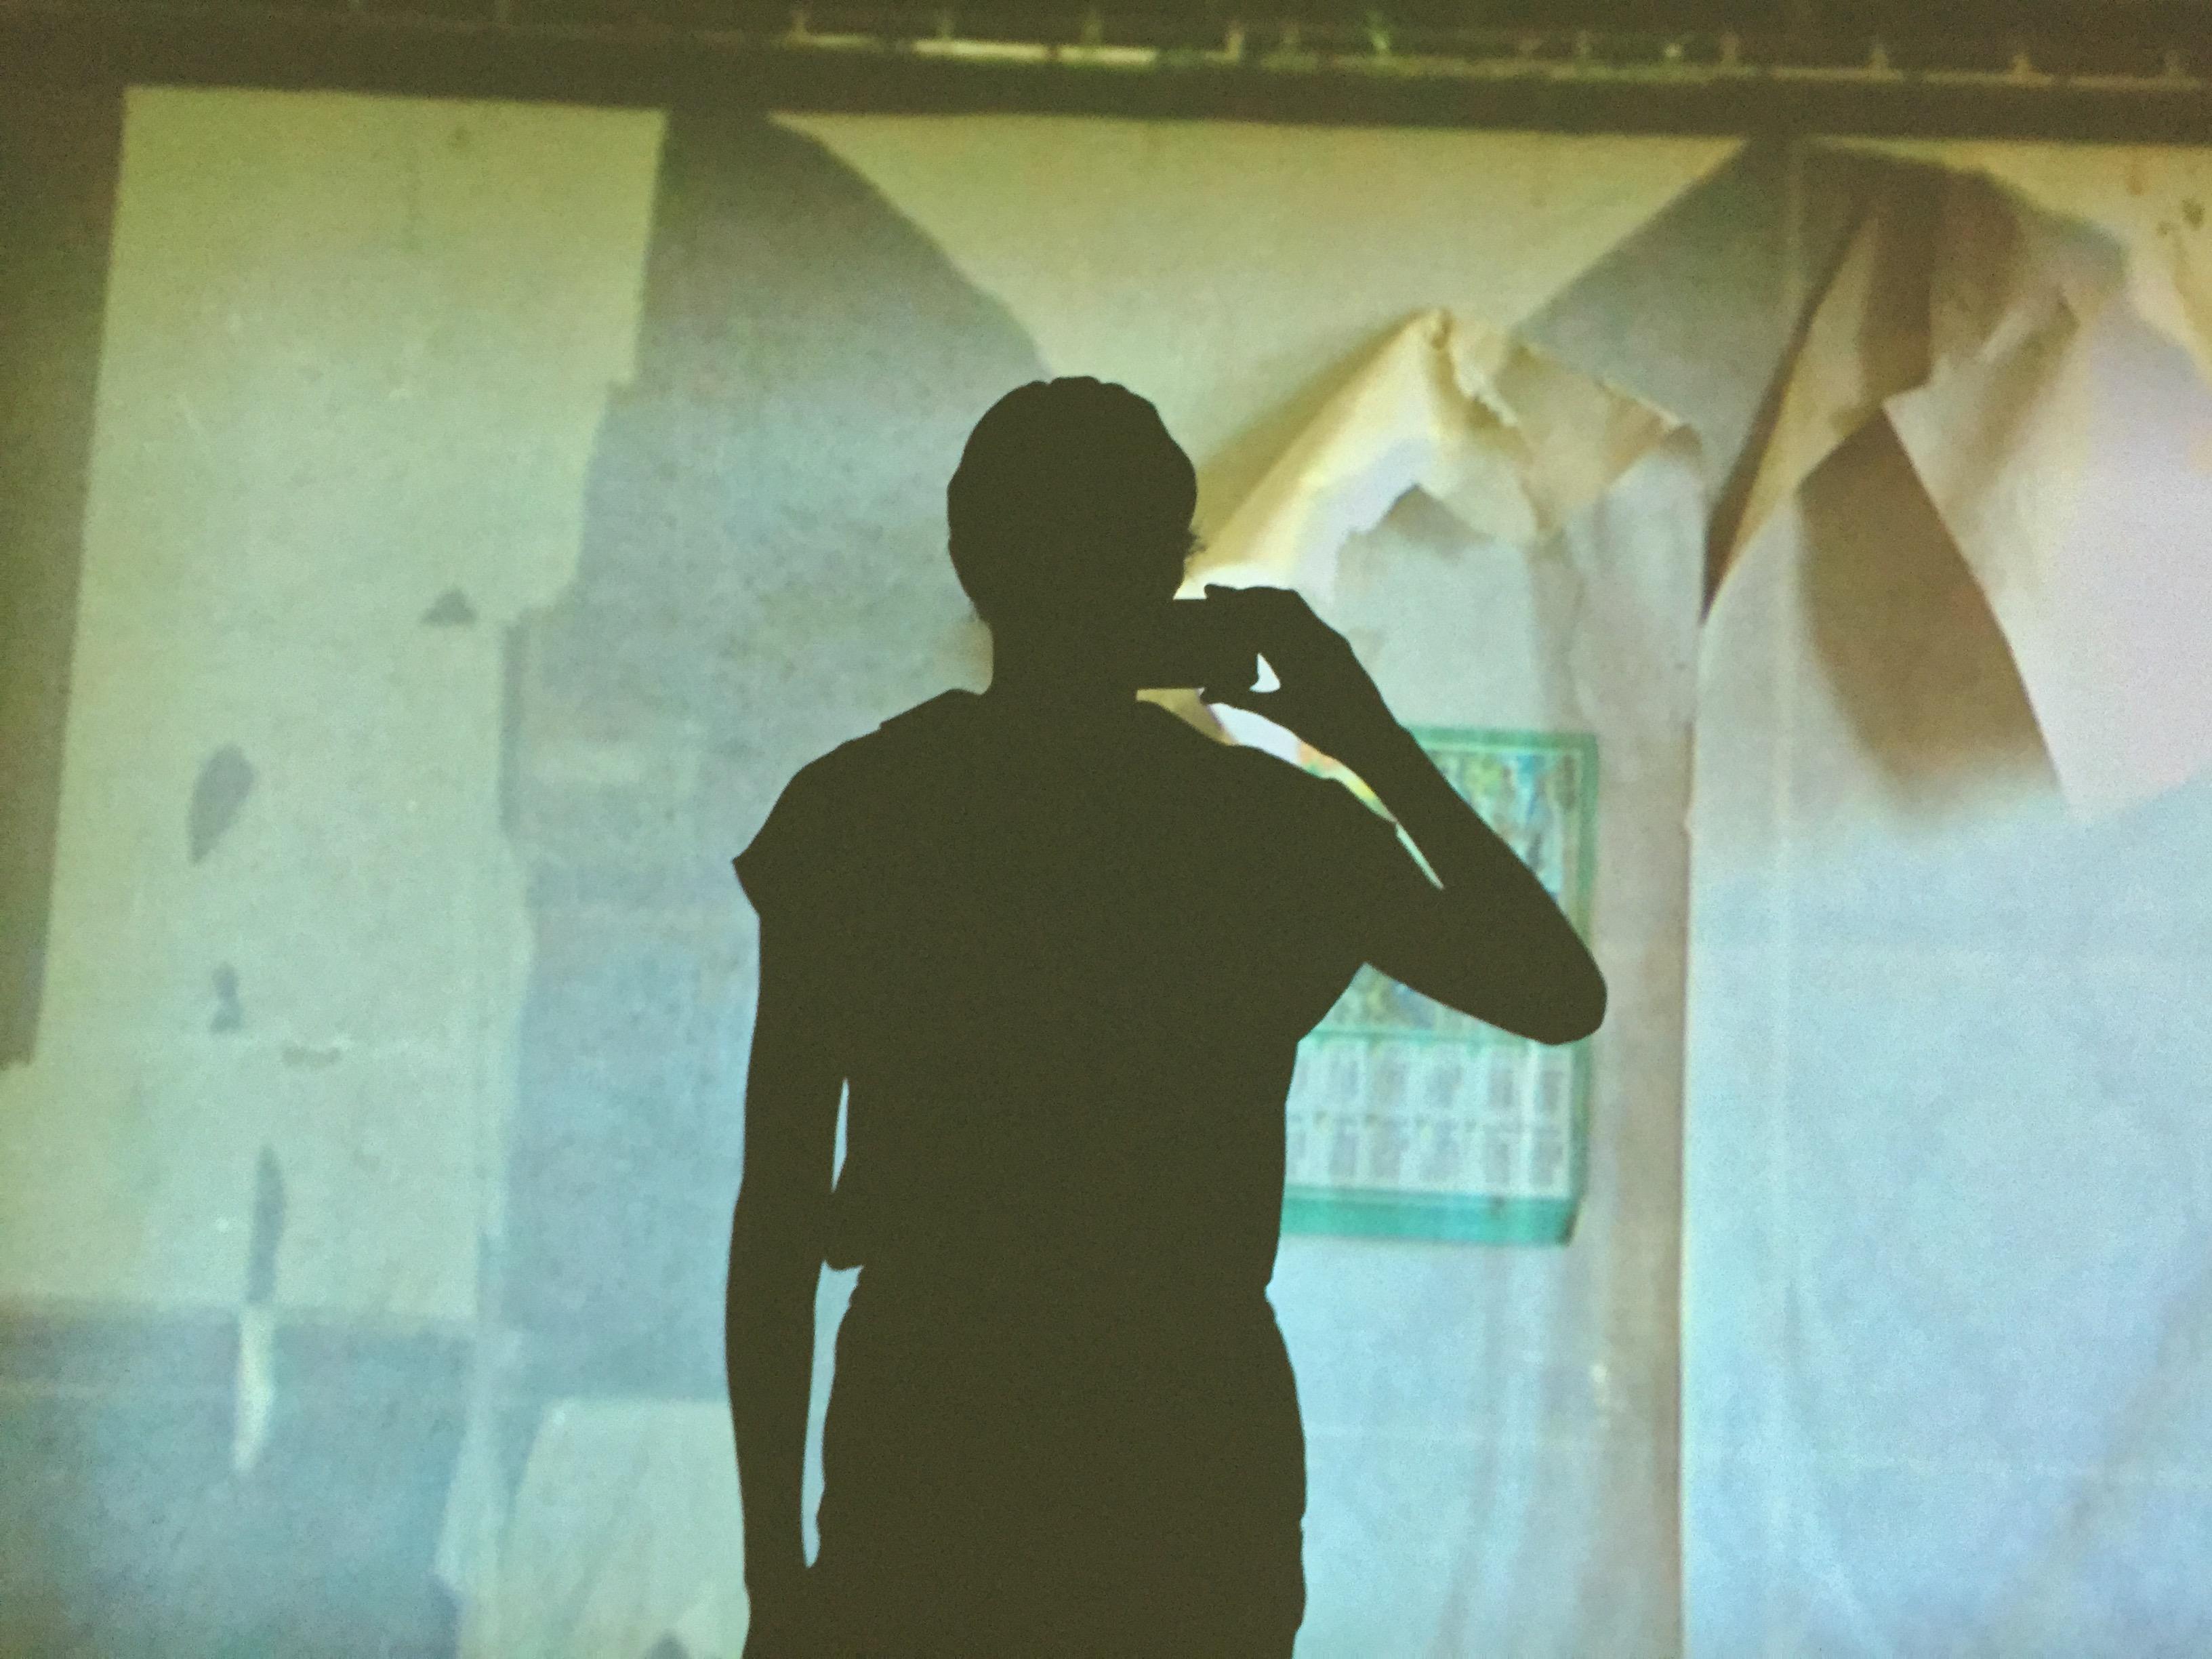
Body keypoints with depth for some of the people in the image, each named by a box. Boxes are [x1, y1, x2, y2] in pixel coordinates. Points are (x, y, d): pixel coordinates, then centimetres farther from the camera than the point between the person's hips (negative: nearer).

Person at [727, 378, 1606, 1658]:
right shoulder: (1279, 828, -6)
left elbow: (779, 1205, -2)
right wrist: (1380, 744, 11)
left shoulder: (848, 816, -4)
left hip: (918, 1483, 1)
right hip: (1188, 1501, 0)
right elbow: (1565, 996, 8)